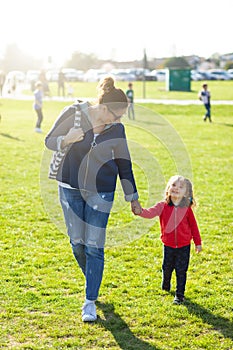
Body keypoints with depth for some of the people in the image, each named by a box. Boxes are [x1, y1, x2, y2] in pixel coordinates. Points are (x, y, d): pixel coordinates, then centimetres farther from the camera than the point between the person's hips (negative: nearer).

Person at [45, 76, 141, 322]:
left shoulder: (117, 128, -4)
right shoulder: (73, 115, -9)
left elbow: (124, 165, 6)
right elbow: (49, 140, 1)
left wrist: (132, 197, 11)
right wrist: (66, 140, -22)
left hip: (101, 192, 0)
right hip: (70, 188, 0)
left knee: (94, 246, -4)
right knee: (77, 242, 5)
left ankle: (90, 301, 6)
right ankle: (92, 279, 35)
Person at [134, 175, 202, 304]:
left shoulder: (187, 209, -6)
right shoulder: (163, 206, -8)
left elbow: (193, 226, 4)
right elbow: (151, 213, -25)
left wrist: (198, 242, 9)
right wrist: (140, 211, -47)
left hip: (184, 246, -1)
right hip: (168, 245, 1)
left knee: (181, 271, 2)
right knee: (167, 268, 18)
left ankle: (180, 295, 15)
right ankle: (166, 285, 46)